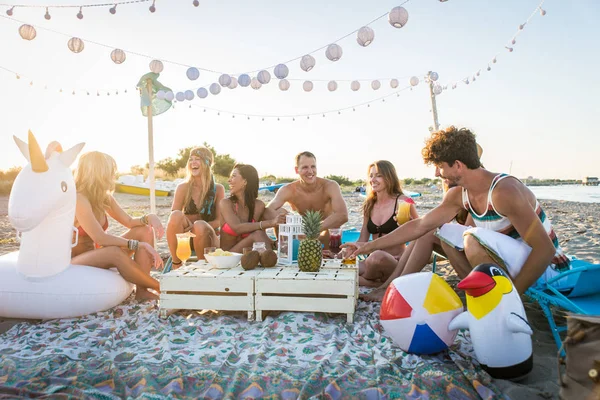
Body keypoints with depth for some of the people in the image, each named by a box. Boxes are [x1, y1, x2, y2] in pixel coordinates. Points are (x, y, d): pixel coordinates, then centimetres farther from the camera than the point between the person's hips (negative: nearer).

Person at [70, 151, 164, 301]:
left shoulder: (105, 197, 3)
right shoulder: (78, 199, -22)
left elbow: (129, 222, 7)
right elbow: (100, 238, -29)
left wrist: (149, 217, -15)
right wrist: (139, 245, -30)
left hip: (96, 256, 9)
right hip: (74, 262, -9)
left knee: (145, 231, -6)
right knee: (115, 252, -38)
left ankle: (142, 290, -19)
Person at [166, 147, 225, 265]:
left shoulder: (218, 189, -3)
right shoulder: (183, 188, -1)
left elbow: (219, 221, -5)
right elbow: (174, 218, -5)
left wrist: (197, 225, -22)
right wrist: (186, 221, -27)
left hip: (207, 236, -1)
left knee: (200, 226, -34)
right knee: (176, 215, -28)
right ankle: (176, 264, -18)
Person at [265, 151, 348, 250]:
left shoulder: (330, 186, -21)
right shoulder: (288, 190, -16)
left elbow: (343, 216, -36)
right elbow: (268, 212, -30)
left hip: (325, 239, 0)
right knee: (279, 213, -19)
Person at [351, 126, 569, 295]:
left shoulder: (504, 191, -26)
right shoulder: (458, 195, -1)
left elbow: (545, 249, -26)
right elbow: (419, 225, 3)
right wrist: (370, 246, 2)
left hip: (543, 268, -8)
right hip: (508, 260, 8)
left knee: (474, 238, -31)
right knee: (446, 232, 4)